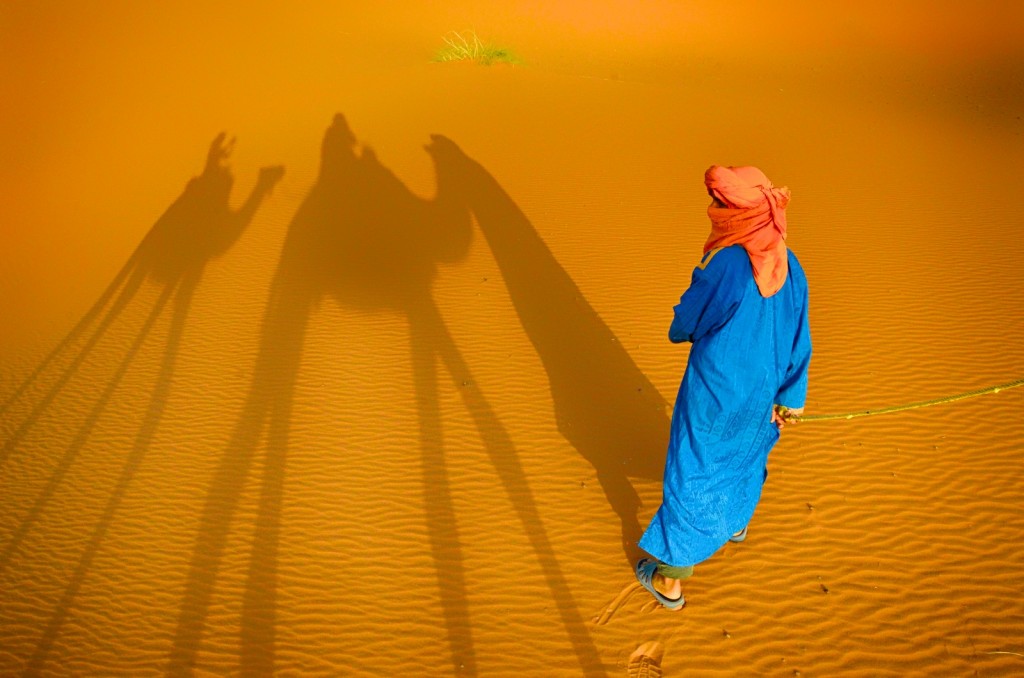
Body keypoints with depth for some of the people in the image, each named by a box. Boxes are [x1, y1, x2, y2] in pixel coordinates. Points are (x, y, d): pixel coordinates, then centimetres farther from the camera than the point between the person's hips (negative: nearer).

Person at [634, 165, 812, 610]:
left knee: (692, 476, 8)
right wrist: (790, 399, 10)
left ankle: (670, 577, 22)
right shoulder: (790, 266, -10)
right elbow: (799, 340, -1)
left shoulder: (723, 267, -30)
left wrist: (677, 332, 10)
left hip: (714, 393, -6)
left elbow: (686, 323, -14)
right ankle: (736, 520, 61)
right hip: (761, 393, 6)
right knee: (746, 455, 32)